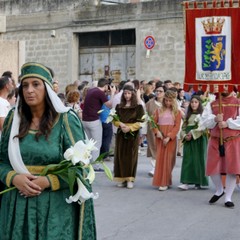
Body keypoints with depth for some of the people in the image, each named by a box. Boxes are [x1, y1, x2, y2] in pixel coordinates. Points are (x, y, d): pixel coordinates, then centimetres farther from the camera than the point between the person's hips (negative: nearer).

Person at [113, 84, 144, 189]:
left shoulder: (138, 107, -1)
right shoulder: (119, 106, 9)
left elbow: (140, 122, -5)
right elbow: (115, 120, 8)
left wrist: (130, 127, -16)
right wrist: (120, 124, -12)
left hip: (133, 134, -3)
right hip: (121, 134, 3)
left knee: (131, 156, -1)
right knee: (121, 156, 1)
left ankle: (130, 179, 4)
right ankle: (122, 178, 8)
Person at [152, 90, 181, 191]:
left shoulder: (177, 112, 1)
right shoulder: (159, 111, 9)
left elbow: (177, 127, -6)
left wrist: (169, 137, -16)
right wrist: (157, 131, -13)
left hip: (171, 139, -2)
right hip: (160, 138, 2)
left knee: (168, 159, -3)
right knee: (160, 159, 3)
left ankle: (165, 183, -2)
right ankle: (160, 181, 12)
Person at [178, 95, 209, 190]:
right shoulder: (188, 115, 15)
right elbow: (183, 127, 12)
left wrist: (192, 134, -15)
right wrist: (185, 136, -6)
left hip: (199, 139, -4)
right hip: (188, 140, 4)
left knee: (198, 160, -1)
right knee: (187, 159, -3)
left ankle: (198, 182, 7)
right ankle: (186, 182, -7)